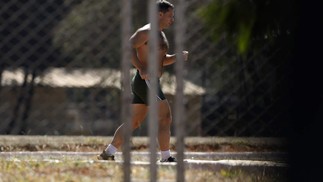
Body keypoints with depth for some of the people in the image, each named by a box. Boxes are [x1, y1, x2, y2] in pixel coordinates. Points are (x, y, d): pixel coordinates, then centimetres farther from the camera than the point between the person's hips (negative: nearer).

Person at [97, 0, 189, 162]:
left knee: (133, 123, 11)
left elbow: (162, 60, 29)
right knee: (165, 118, -8)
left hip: (149, 82, 10)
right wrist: (142, 69, -28)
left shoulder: (160, 34, 21)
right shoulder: (147, 31, -11)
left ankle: (108, 153, 13)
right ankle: (166, 158, -5)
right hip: (145, 82, -10)